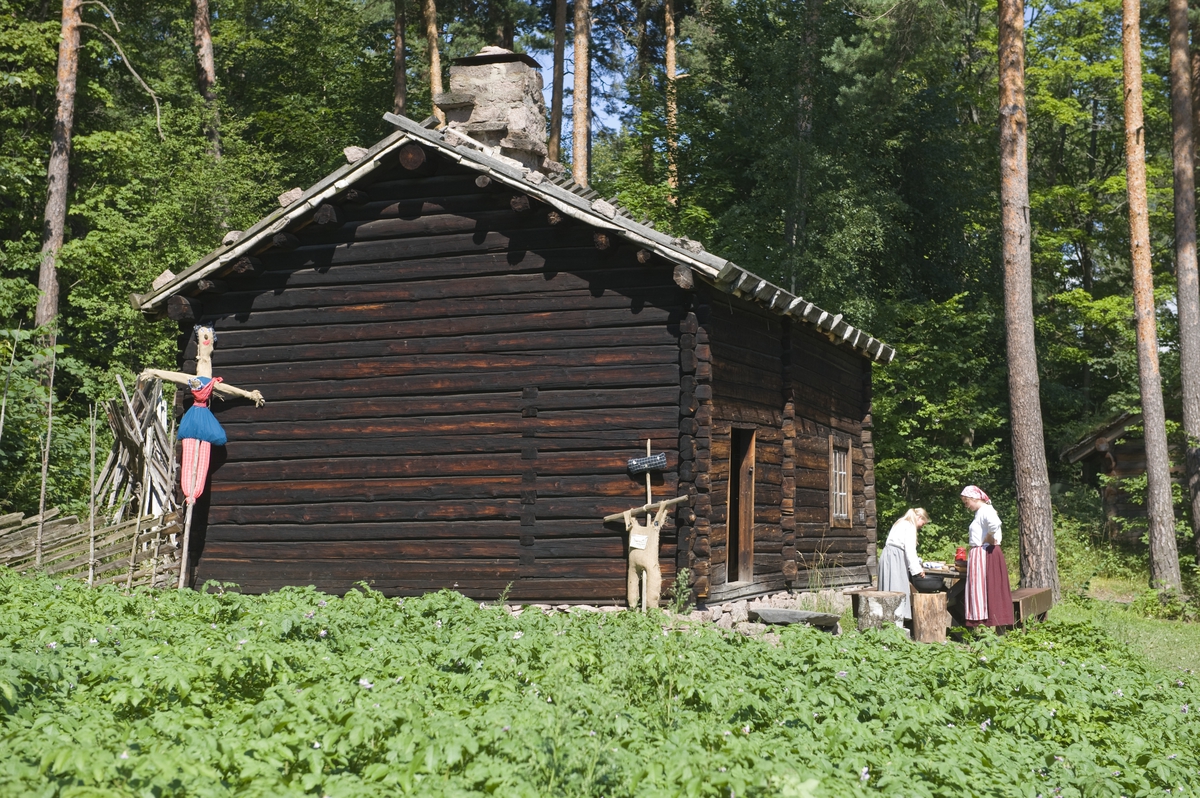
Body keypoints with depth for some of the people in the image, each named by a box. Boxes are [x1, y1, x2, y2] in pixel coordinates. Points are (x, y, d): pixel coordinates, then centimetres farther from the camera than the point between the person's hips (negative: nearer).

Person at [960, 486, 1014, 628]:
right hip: (979, 555, 10)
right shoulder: (980, 512, 16)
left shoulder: (985, 511, -14)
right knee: (979, 589, 10)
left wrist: (989, 539, -22)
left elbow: (994, 524, -35)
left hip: (985, 554, -10)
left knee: (986, 588, -7)